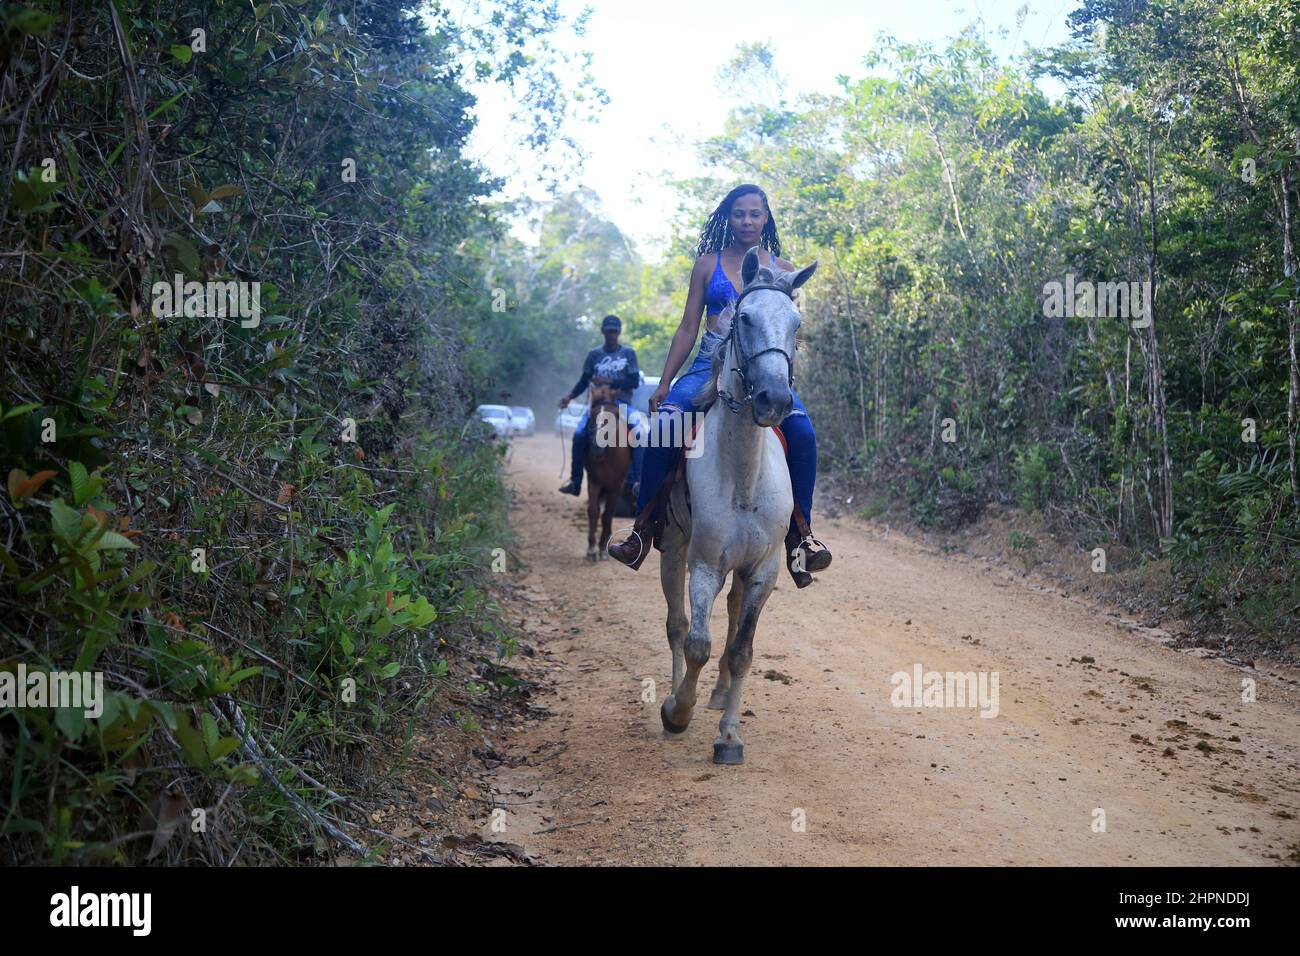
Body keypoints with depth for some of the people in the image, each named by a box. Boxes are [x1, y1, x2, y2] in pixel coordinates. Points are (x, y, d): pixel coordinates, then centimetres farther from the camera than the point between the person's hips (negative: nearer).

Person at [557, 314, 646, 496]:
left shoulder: (628, 353, 5)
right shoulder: (594, 354, 10)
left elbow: (634, 382, -2)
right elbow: (584, 381, 14)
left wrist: (610, 381, -14)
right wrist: (570, 396, -4)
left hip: (622, 403, -1)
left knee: (640, 432, -27)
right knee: (579, 434, -23)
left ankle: (636, 480, -22)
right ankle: (575, 481, -17)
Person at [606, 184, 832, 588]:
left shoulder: (782, 270, 12)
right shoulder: (708, 264, 11)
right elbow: (687, 328, 11)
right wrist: (664, 384, 5)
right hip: (711, 365, 0)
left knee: (802, 432, -29)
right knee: (665, 423, -28)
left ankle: (799, 537, -19)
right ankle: (645, 528, -17)